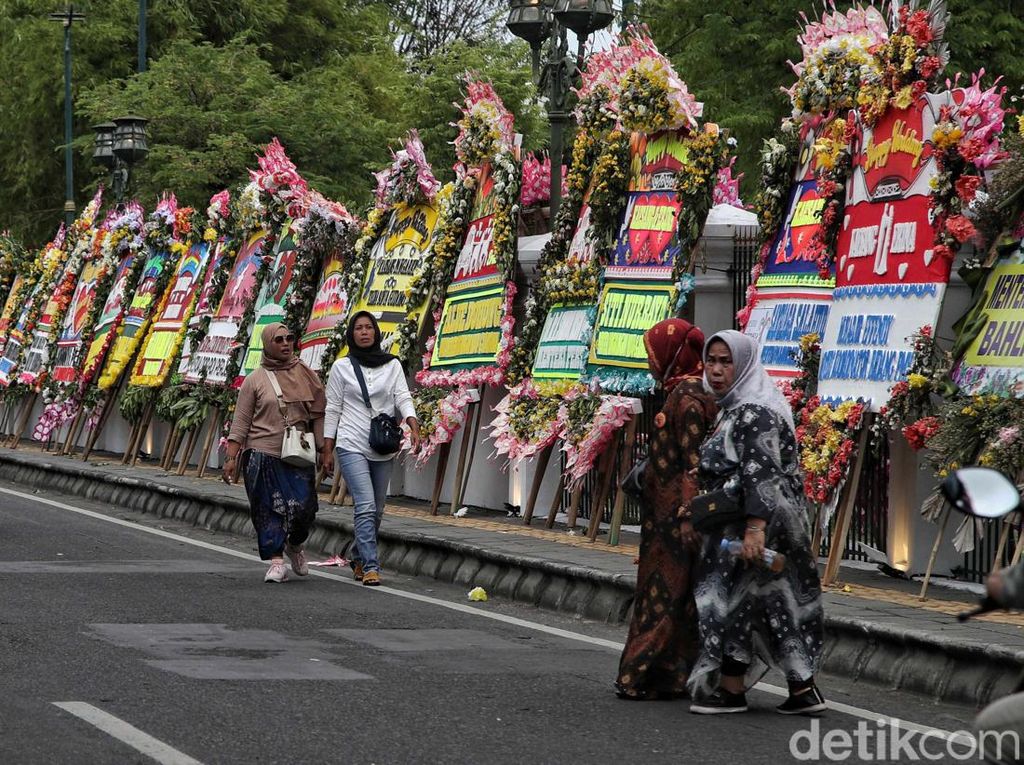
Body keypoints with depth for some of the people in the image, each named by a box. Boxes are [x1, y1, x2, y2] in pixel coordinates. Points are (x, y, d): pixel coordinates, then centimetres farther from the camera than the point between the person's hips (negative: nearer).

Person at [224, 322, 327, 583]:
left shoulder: (306, 376, 8)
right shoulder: (255, 381, 2)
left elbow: (319, 416, 10)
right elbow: (240, 423, 2)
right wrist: (231, 458, -5)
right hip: (263, 455, -1)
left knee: (303, 507, -6)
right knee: (269, 510, -3)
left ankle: (294, 546, 23)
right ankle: (277, 562, 4)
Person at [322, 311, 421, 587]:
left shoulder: (392, 365, 8)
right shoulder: (342, 367, 3)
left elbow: (403, 398, -3)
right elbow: (333, 409, 5)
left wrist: (414, 427, -22)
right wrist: (327, 450, 2)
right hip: (352, 447, -3)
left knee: (376, 511, 9)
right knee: (366, 507, -16)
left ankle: (359, 559, 27)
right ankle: (371, 567, -18)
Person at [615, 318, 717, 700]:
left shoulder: (687, 398, -15)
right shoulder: (683, 394, 14)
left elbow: (694, 463, -20)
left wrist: (688, 516, -24)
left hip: (674, 515, -10)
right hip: (667, 514, 10)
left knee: (666, 593, -5)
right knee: (665, 592, 11)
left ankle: (654, 677, -2)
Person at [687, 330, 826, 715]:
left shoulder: (755, 412, -16)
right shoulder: (734, 409, 15)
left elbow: (762, 473, -25)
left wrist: (755, 528, -31)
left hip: (750, 524, -10)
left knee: (732, 599, -1)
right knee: (774, 604, 9)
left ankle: (730, 690, 8)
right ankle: (803, 689, 10)